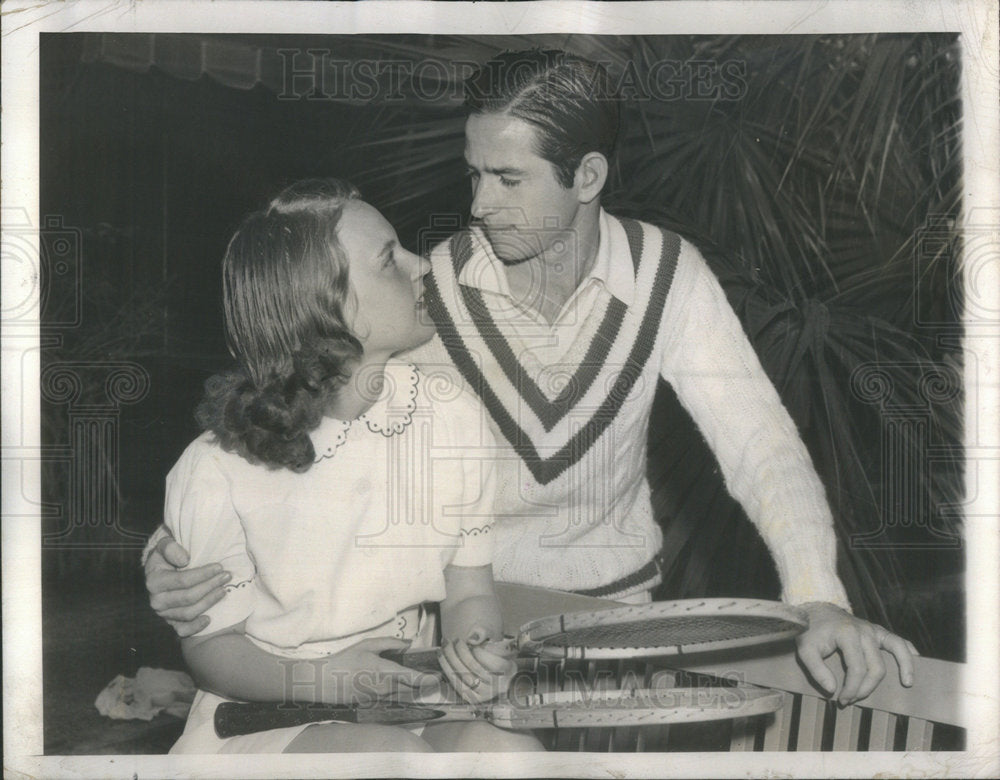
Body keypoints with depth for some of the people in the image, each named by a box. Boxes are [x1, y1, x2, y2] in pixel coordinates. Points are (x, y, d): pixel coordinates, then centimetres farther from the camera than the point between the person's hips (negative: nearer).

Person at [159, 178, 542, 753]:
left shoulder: (449, 417, -4)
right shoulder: (218, 472, -14)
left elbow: (470, 589, 5)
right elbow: (211, 644, -3)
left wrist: (472, 647, -19)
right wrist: (319, 679, -23)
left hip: (409, 696, 3)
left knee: (512, 748, -27)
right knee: (395, 754, -33)